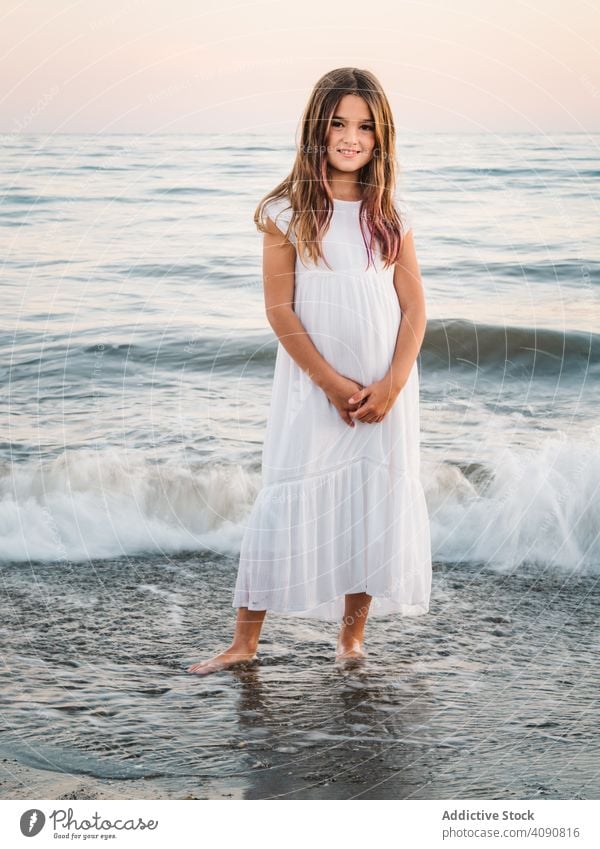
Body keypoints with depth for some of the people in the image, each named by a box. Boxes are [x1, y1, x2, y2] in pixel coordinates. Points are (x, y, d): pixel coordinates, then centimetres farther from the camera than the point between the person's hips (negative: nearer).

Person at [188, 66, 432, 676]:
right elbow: (279, 309, -7)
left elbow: (414, 307, 2)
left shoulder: (392, 215, 4)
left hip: (384, 389, 3)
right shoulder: (287, 212, -4)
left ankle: (352, 633, 21)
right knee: (285, 504, -3)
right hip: (311, 386, -2)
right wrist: (333, 382, -12)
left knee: (376, 504, 6)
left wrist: (392, 384, -11)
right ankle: (245, 641, 7)